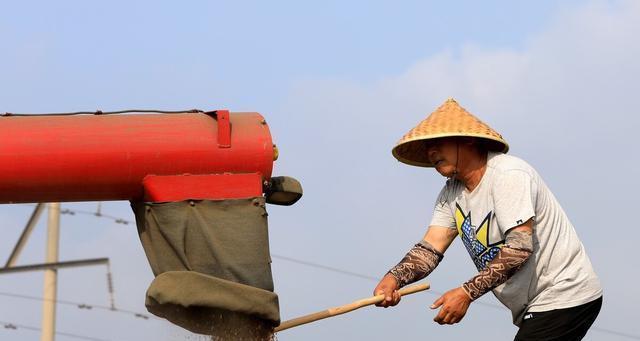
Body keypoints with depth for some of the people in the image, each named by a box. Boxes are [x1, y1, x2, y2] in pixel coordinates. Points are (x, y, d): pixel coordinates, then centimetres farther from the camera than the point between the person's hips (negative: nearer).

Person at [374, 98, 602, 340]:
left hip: (565, 296, -9)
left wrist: (467, 293, -31)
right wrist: (394, 278, -24)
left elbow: (521, 245, -27)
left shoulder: (509, 174, -19)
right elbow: (431, 247, -3)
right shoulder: (451, 193, 8)